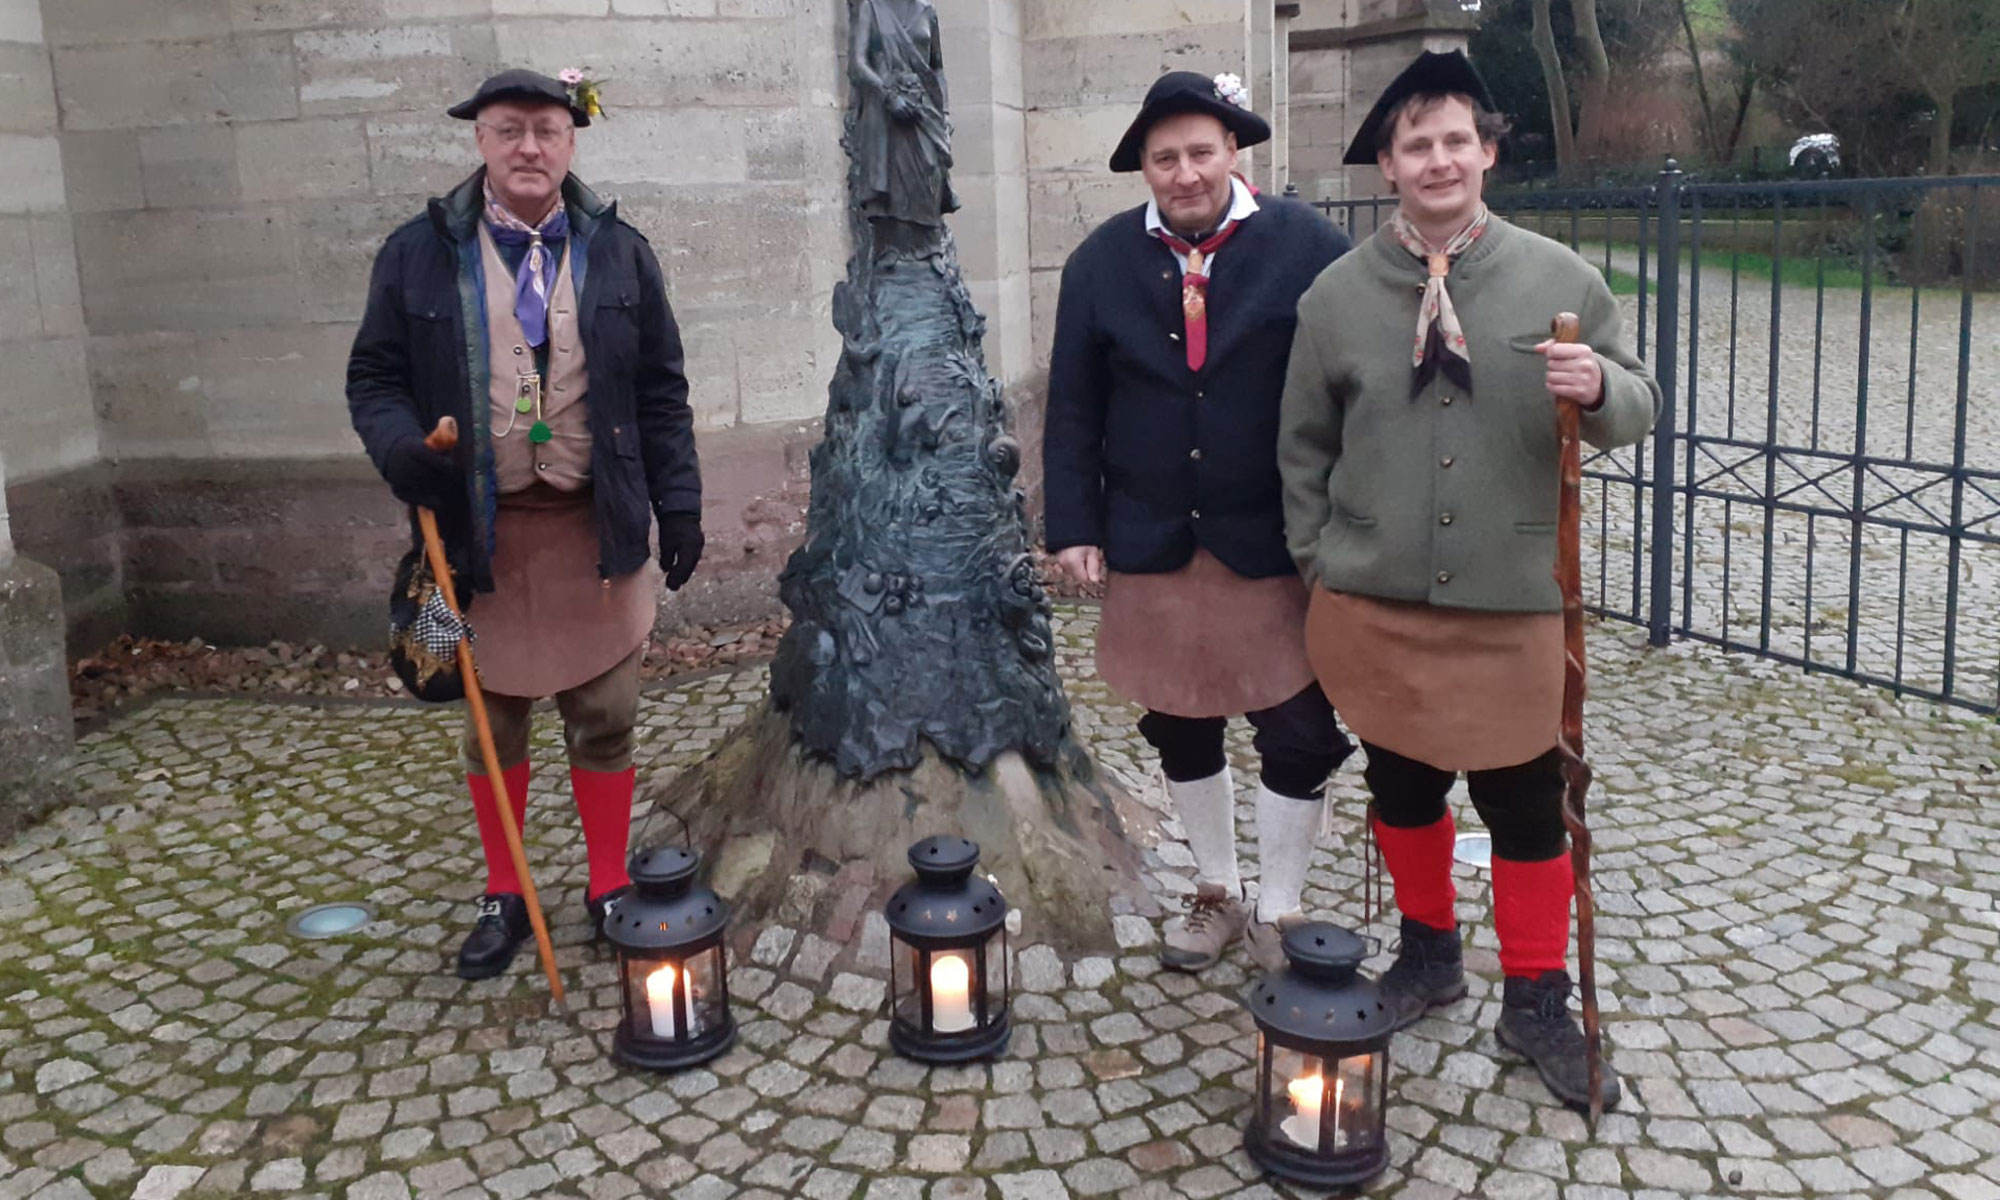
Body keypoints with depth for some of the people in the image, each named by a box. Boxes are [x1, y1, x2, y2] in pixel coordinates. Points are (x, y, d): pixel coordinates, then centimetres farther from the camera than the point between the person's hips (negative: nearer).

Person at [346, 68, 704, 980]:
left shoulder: (619, 253, 4)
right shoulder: (418, 255, 1)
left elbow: (661, 393, 6)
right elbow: (373, 379, 4)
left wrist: (679, 505, 1)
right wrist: (403, 450, -16)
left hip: (597, 529, 0)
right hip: (476, 530, 0)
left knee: (604, 718, 7)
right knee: (491, 723, 11)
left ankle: (610, 887, 24)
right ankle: (502, 899, 27)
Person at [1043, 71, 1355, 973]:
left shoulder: (1306, 245, -5)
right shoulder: (1103, 260, 3)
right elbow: (1073, 409, 5)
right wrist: (1074, 526, -1)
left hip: (1275, 542, -2)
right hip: (1151, 543, 3)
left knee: (1297, 733, 3)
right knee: (1179, 728, 14)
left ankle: (1279, 911, 23)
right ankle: (1216, 893, 34)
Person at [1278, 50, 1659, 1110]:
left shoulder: (1558, 279, -1)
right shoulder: (1336, 294, 1)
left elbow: (1638, 409, 4)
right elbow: (1304, 446, 9)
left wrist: (1599, 388, -19)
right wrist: (1319, 562, 4)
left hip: (1514, 605, -1)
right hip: (1374, 605, 1)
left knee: (1527, 806, 5)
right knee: (1402, 786, 16)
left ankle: (1537, 1004, 24)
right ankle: (1428, 952, 39)